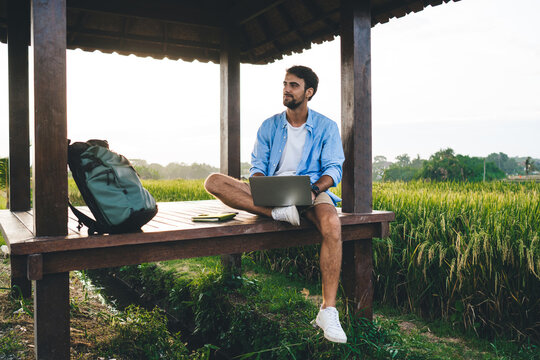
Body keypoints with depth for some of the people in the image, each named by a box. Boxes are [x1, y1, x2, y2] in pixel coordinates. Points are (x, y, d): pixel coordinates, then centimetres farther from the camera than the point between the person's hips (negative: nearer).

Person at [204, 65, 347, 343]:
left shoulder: (326, 127, 7)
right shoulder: (269, 126, 14)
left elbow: (333, 169, 1)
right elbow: (257, 166, 9)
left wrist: (317, 187, -22)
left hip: (309, 192, -2)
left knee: (331, 224, -39)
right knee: (214, 181, -18)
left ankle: (328, 311, -32)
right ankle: (276, 212, -33)